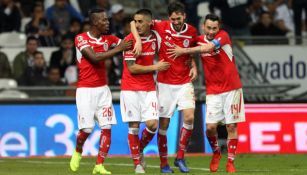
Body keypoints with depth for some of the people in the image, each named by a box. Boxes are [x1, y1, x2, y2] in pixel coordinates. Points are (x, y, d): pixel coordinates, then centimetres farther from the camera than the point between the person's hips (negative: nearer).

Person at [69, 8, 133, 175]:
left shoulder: (108, 39, 8)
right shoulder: (81, 39, -9)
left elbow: (128, 43, 6)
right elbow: (94, 57, -21)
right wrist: (118, 49, -22)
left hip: (103, 89, 5)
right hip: (86, 90, -5)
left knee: (107, 127, -5)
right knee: (87, 128, -8)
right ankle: (78, 152, 23)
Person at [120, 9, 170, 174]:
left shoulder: (155, 37, 3)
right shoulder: (130, 39, -10)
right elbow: (132, 68, -13)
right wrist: (155, 67, -10)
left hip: (149, 89, 4)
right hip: (131, 89, -4)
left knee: (152, 125, -8)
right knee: (134, 127, -2)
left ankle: (140, 150, 20)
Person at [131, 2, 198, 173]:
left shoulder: (192, 32, 0)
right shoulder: (162, 27, -8)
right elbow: (134, 23, -6)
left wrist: (193, 66, -1)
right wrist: (138, 40, -21)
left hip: (184, 82, 1)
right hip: (165, 83, -1)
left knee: (189, 117, -16)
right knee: (164, 124, 1)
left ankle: (180, 157, 0)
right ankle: (164, 163, 13)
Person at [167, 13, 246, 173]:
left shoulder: (223, 36, -9)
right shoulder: (199, 40, 3)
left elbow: (208, 47, -25)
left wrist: (184, 51, -21)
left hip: (231, 88, -3)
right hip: (213, 91, 3)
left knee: (231, 126, -2)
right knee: (210, 127, -7)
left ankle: (230, 162, 7)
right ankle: (216, 153, 20)